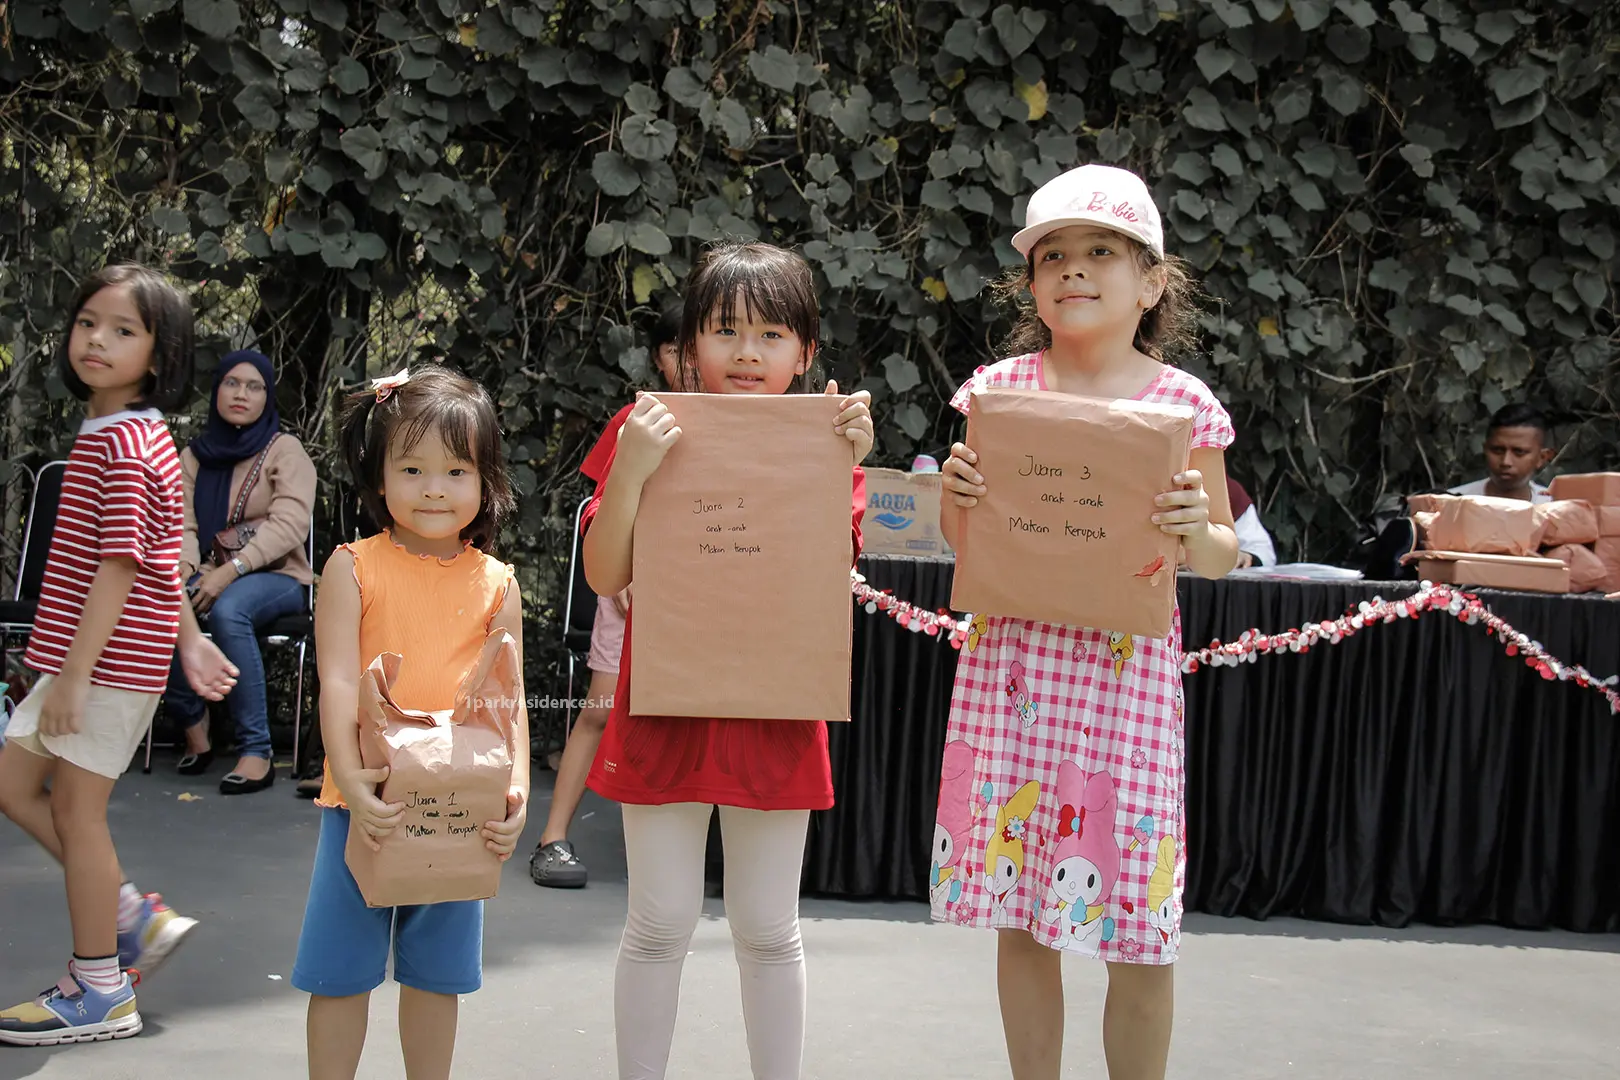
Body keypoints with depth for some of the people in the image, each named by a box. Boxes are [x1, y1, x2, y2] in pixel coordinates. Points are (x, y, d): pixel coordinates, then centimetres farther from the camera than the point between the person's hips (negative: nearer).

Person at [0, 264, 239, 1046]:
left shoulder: (119, 442, -17)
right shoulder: (137, 434, 13)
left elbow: (121, 566, -22)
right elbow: (158, 558, 17)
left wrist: (73, 674, -21)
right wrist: (190, 638, 20)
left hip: (109, 657, -10)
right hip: (90, 653, 10)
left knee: (76, 807, 0)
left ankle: (100, 994, 12)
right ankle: (138, 917, 21)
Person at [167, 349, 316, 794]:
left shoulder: (285, 451, 0)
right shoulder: (194, 455, 14)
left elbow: (289, 524, -13)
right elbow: (183, 524, 5)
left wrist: (231, 569, -25)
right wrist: (184, 565, -19)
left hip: (274, 577, -3)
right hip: (209, 574, 4)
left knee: (227, 610, -38)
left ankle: (256, 751, -32)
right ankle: (192, 719, -6)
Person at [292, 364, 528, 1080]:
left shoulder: (495, 584, 2)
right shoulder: (354, 569, -5)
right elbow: (339, 683, -11)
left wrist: (516, 790, -15)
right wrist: (354, 784, -23)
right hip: (366, 803, -2)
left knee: (437, 974, 14)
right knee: (341, 974, 6)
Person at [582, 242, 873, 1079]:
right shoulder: (653, 433, -2)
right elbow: (605, 577, -8)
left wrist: (845, 465, -17)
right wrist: (631, 469, -21)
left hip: (775, 713, 1)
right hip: (666, 704, -1)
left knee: (768, 930, 11)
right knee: (659, 925, 8)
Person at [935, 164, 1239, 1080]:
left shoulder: (1185, 403, 0)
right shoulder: (998, 388, 4)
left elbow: (1223, 555, 7)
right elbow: (963, 542, 11)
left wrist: (1196, 530, -14)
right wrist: (958, 496, -10)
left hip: (1125, 672, -2)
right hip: (1011, 668, 2)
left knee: (1138, 936, 2)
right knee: (1019, 917, 11)